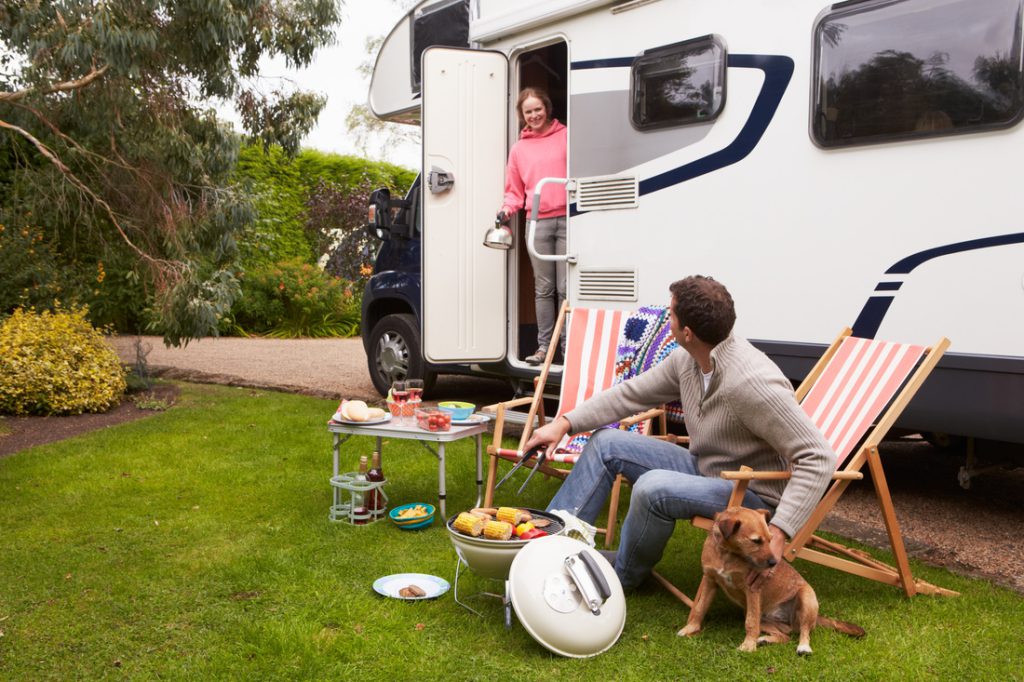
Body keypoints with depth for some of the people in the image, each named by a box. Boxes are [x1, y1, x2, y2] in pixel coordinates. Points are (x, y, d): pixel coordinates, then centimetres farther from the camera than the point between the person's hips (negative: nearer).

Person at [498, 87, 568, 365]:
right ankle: (544, 345, 11)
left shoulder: (566, 136, 6)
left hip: (567, 218, -3)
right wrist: (507, 209, -2)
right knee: (544, 288, 5)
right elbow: (515, 191, 17)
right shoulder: (519, 149, 14)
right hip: (538, 223, 3)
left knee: (566, 288, -4)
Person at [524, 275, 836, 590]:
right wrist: (565, 423, -1)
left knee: (653, 487, -32)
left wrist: (778, 533, -38)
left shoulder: (752, 382, -32)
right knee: (607, 443, 2)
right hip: (705, 470, 8)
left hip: (752, 494, -8)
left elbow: (819, 458, -31)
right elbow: (632, 393, 5)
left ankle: (621, 577, -2)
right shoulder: (686, 360, -7)